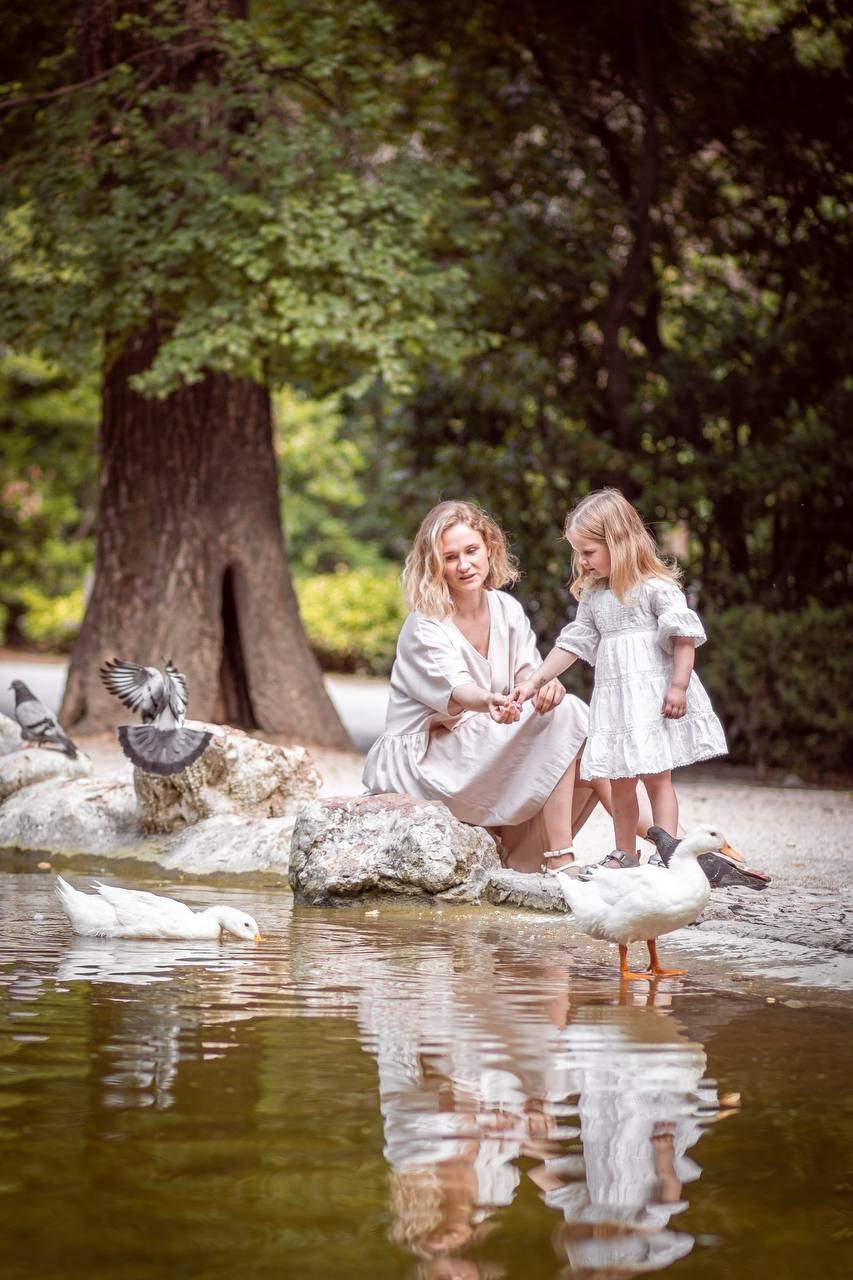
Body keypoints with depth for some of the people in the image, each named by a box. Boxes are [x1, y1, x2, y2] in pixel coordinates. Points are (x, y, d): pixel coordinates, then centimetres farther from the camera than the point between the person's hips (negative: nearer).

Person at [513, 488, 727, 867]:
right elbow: (573, 643, 15)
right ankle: (624, 856, 18)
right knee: (620, 783, 9)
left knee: (657, 778, -6)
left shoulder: (656, 587, -9)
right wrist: (535, 681, 10)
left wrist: (678, 686, -18)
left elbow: (684, 635, -12)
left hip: (654, 694, -6)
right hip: (613, 698, 6)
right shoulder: (592, 596, 13)